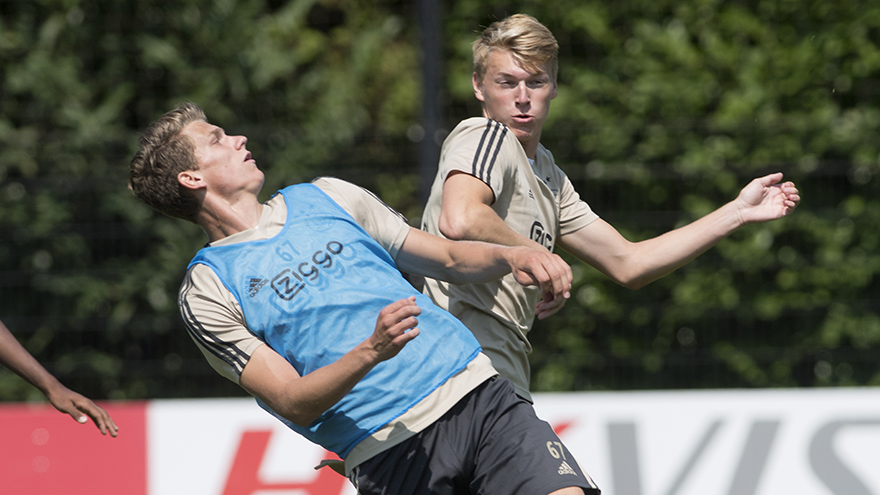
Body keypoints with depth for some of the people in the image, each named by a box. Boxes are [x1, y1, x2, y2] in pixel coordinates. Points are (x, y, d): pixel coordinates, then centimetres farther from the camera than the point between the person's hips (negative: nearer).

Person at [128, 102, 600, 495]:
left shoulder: (326, 197, 18)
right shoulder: (206, 292, 2)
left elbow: (449, 258, 22)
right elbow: (292, 403, -7)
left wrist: (510, 256, 1)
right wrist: (372, 352, -22)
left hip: (480, 394, 4)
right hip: (387, 455, -4)